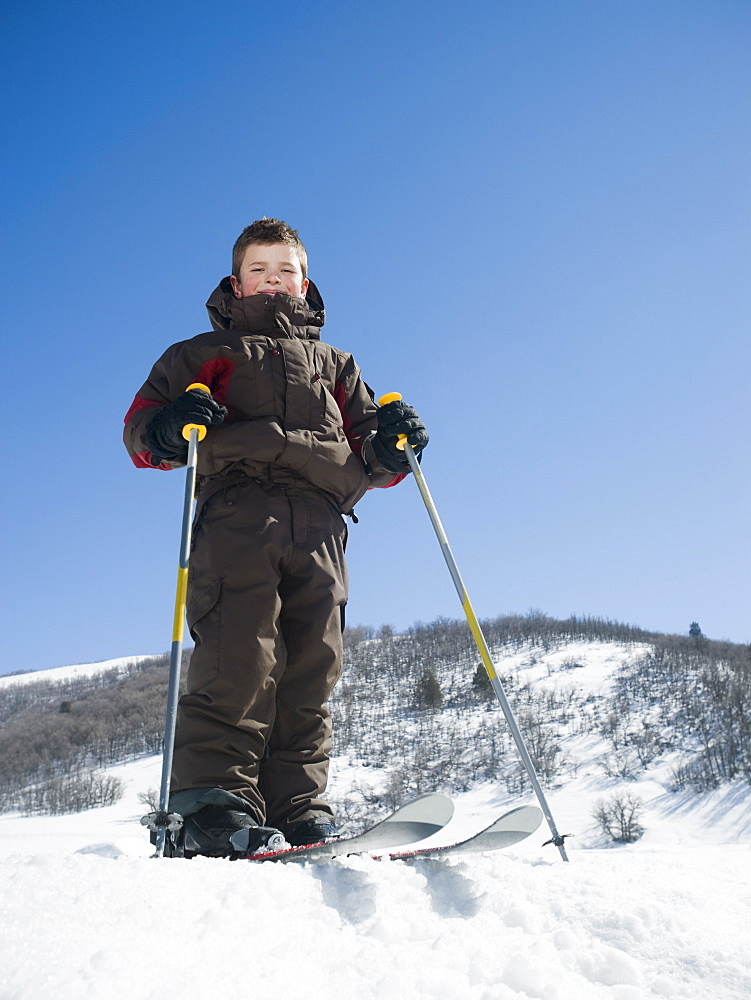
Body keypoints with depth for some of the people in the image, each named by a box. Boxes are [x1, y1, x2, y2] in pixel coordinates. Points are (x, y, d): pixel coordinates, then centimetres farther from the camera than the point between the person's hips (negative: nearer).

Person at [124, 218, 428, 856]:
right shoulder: (208, 353, 28)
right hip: (237, 508, -2)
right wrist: (172, 426, -7)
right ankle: (216, 800, -19)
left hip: (319, 522, 3)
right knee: (241, 654, -20)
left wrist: (391, 445, 5)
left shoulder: (334, 364, 35)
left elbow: (368, 458, 29)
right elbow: (141, 431, 17)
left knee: (313, 666, -8)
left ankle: (298, 806, -5)